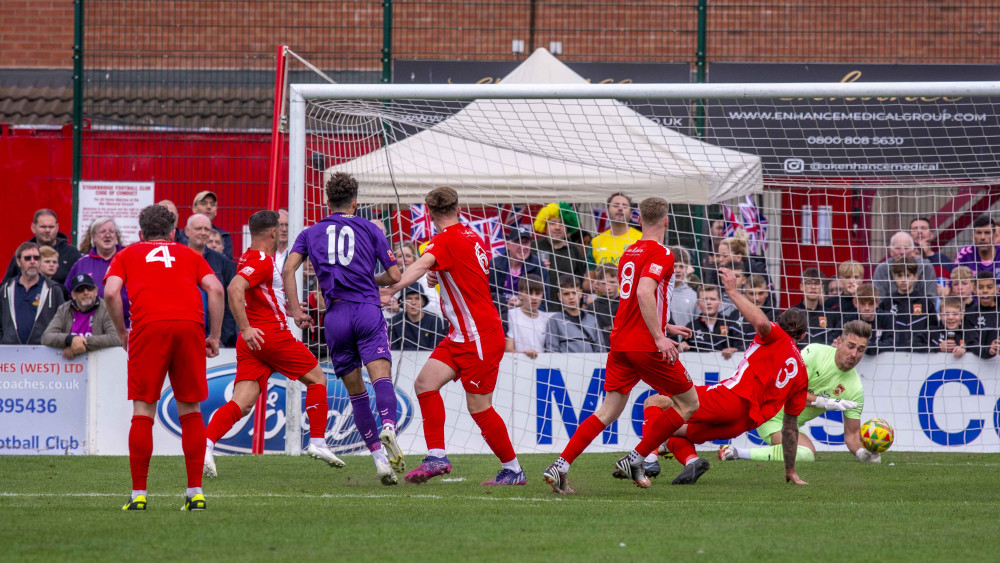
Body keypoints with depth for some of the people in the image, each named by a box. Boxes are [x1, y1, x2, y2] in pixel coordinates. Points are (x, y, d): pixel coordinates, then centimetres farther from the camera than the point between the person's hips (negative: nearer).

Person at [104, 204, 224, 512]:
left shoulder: (127, 255, 23)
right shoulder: (190, 255, 27)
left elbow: (111, 293, 5)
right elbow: (215, 290, 11)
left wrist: (122, 333, 16)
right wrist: (215, 336, 13)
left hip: (148, 326, -2)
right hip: (190, 324, 2)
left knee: (143, 411, 4)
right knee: (190, 410, 11)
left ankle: (138, 494, 0)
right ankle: (195, 492, 8)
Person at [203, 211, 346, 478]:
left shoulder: (249, 258, 18)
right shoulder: (262, 260, -11)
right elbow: (234, 289, -26)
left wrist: (289, 308, 36)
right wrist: (245, 328, -28)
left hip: (251, 339, 8)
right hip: (271, 334, -8)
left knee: (241, 403, -4)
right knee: (316, 378, 12)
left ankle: (205, 445, -25)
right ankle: (318, 442, 10)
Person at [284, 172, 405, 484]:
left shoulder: (311, 233, 17)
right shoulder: (369, 229, 13)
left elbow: (288, 269, 3)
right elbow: (394, 275, 11)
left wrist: (296, 310, 4)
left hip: (335, 316, 2)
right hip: (367, 310, -2)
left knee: (356, 391, 9)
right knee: (381, 375, -17)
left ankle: (380, 458, 4)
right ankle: (388, 426, -47)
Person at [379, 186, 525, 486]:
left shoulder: (446, 240, -15)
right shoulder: (472, 237, 10)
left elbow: (422, 265, -35)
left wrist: (393, 288, -48)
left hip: (479, 336, -9)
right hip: (461, 336, 9)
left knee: (479, 407, -2)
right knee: (425, 383, -1)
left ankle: (513, 469, 10)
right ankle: (437, 457, -5)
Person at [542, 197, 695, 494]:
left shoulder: (629, 253, 17)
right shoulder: (661, 254, -9)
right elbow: (645, 293, -25)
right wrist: (659, 337, -26)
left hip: (620, 343, 7)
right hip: (647, 346, -7)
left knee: (609, 410, 7)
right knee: (689, 403, 8)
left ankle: (560, 467, -9)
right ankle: (636, 459, 3)